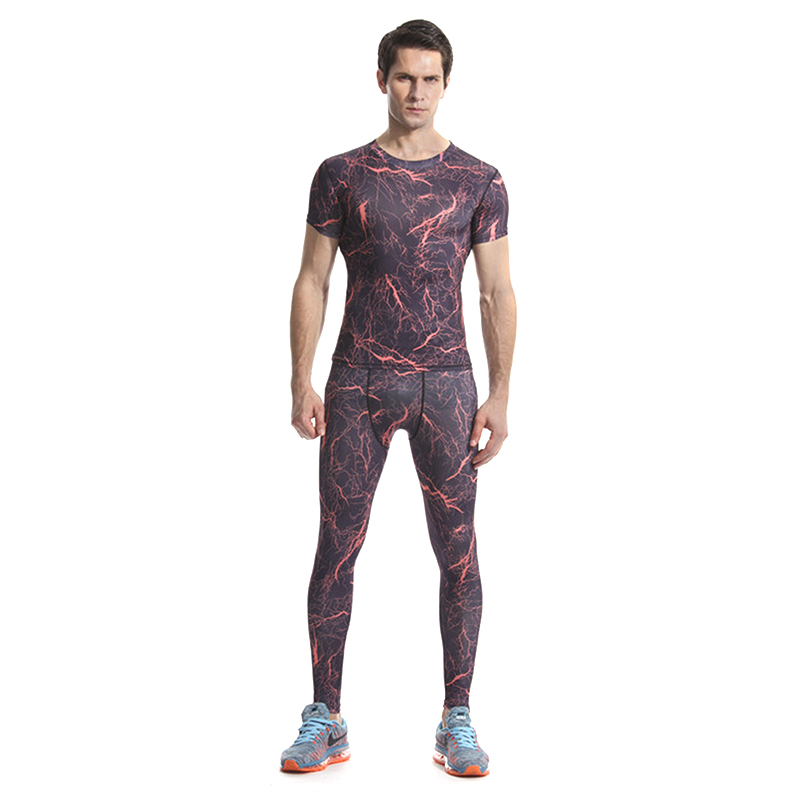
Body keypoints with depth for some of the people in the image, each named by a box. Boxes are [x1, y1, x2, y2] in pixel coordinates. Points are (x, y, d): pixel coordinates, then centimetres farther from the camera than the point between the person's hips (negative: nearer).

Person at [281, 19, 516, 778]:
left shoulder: (479, 181, 5)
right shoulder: (341, 174, 5)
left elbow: (498, 294, 4)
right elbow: (311, 282, 5)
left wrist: (499, 395, -3)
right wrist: (301, 384, -3)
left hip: (445, 382, 0)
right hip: (357, 382, 0)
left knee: (457, 551, 2)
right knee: (336, 545, 1)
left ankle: (457, 722, 13)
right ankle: (325, 721, 12)